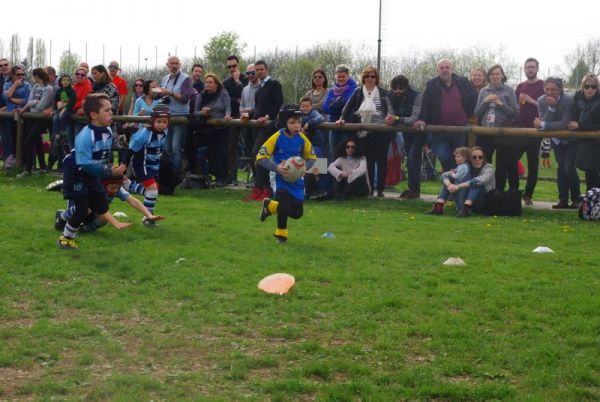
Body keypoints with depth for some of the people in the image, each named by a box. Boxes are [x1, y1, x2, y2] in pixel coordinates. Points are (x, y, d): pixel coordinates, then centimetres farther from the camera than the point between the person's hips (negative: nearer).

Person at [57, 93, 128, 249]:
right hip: (76, 173, -8)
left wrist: (113, 170, -4)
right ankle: (66, 238, 9)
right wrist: (109, 172, -31)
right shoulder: (85, 137, -30)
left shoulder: (108, 131, -5)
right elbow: (85, 164, -32)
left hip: (92, 174, 8)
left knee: (102, 209, 7)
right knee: (82, 210, -13)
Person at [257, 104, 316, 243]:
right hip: (281, 177, -4)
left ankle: (269, 205, 34)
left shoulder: (302, 139, -3)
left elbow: (312, 157, 8)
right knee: (284, 205, -20)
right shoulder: (277, 138, -14)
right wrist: (276, 167, -28)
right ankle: (281, 234, 9)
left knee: (297, 213, 6)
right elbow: (260, 158, -13)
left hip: (296, 179, 4)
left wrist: (305, 167, -14)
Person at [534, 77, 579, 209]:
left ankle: (576, 199, 3)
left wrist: (543, 125, -33)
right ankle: (563, 200, 9)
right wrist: (551, 107, -34)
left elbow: (564, 124, -31)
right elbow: (543, 121, -21)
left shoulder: (568, 100, -27)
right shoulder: (541, 101, -14)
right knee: (560, 168, 4)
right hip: (556, 139, 4)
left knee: (569, 168, -11)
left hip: (570, 138, -4)